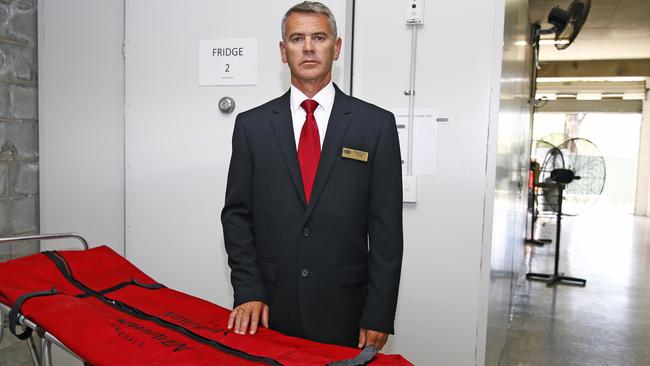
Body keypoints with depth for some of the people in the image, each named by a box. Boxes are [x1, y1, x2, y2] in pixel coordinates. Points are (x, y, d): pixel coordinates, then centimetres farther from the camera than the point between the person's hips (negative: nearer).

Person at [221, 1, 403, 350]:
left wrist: (379, 315, -6)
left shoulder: (376, 124, -3)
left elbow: (386, 227, -4)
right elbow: (237, 215, 4)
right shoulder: (251, 124, 2)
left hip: (345, 310, -1)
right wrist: (248, 291, -4)